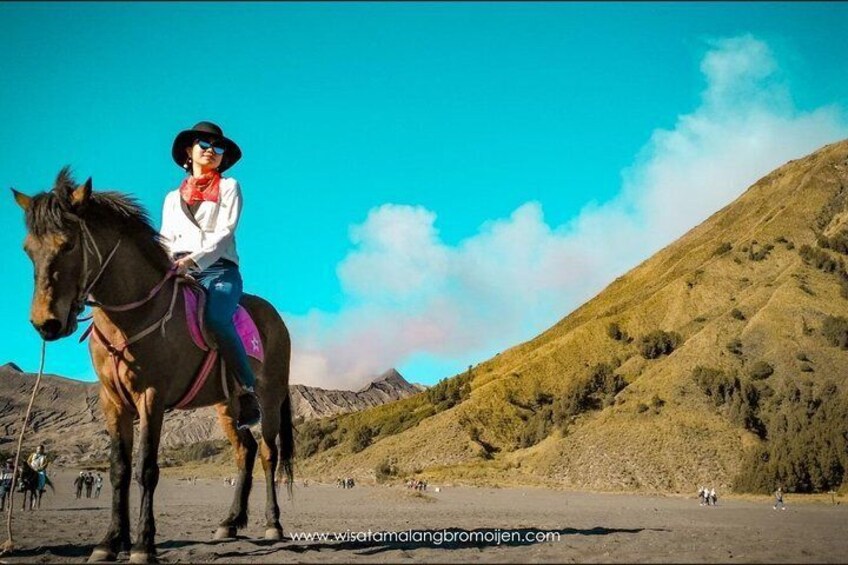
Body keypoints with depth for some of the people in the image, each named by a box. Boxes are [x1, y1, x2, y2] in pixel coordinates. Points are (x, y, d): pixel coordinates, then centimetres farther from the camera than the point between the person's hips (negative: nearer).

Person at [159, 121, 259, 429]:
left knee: (216, 319, -35)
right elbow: (165, 241, 22)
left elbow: (224, 233, 0)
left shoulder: (229, 187, 15)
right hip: (178, 272, 4)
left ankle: (248, 392, -23)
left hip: (218, 269, -4)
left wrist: (193, 260, -16)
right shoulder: (173, 198, 27)